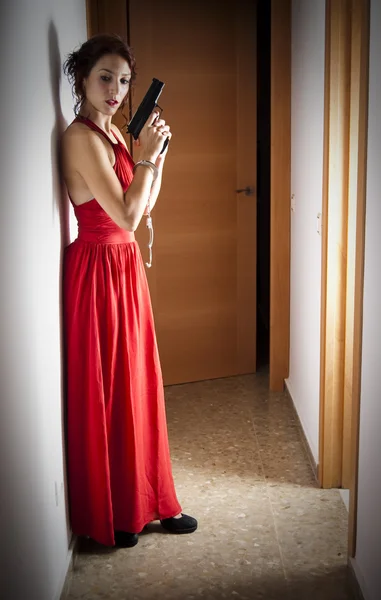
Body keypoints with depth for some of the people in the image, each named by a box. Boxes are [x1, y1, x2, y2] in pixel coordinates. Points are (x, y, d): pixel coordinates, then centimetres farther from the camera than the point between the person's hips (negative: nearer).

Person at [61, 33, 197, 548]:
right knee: (105, 392, 3)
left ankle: (147, 499, 30)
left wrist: (157, 154, 2)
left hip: (125, 266, 9)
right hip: (98, 270, -9)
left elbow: (144, 207, 13)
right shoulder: (81, 137, -18)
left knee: (136, 385, 15)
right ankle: (109, 518, 20)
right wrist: (147, 155, -16)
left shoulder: (111, 132, 11)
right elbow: (126, 215, -23)